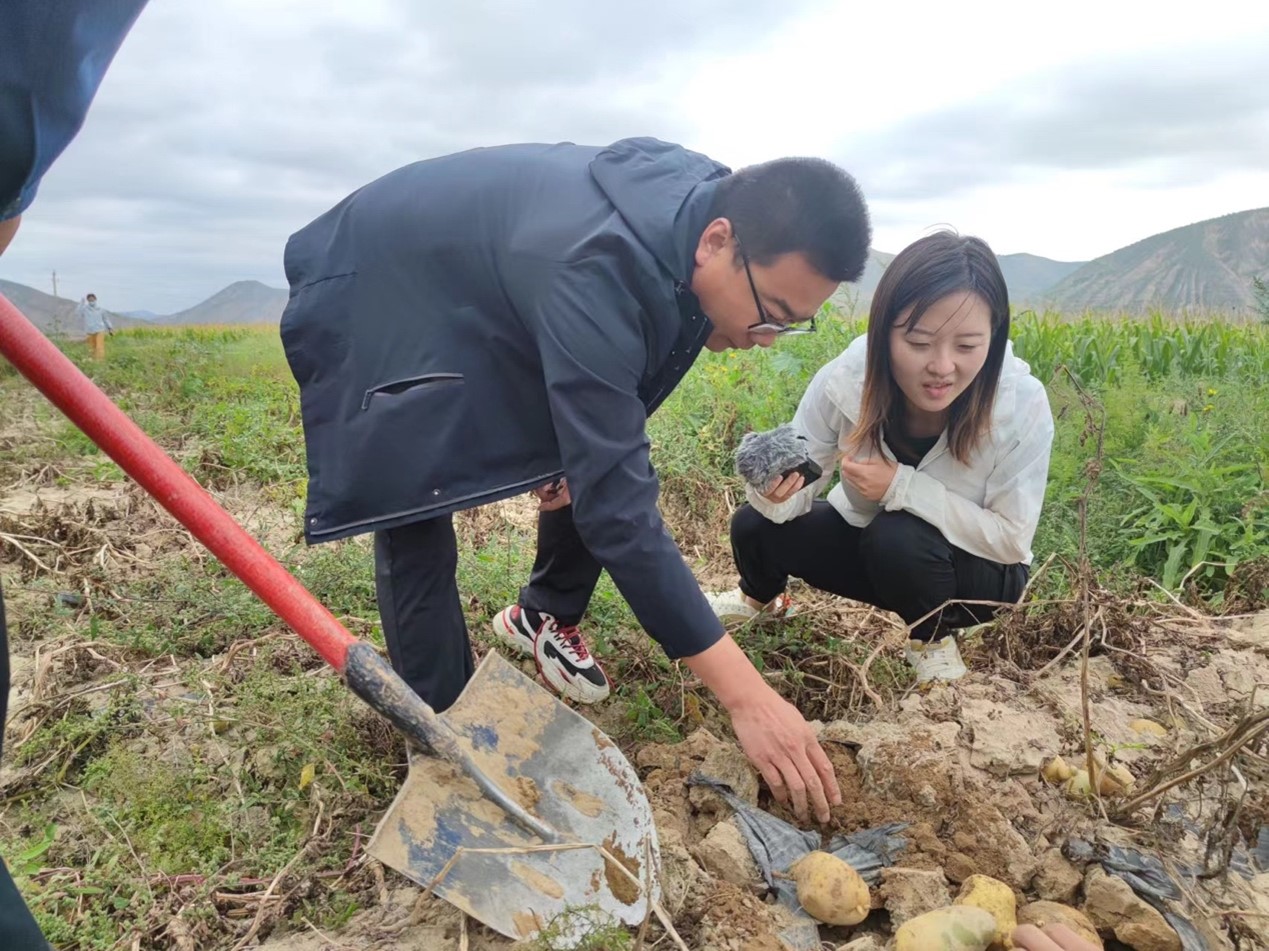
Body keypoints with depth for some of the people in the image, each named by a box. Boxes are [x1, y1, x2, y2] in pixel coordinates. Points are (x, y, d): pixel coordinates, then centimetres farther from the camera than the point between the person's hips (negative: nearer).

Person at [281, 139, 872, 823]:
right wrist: (746, 695, -41)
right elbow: (618, 505, -43)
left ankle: (547, 617, 23)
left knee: (598, 449, 0)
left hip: (492, 288, 7)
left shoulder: (703, 205, -16)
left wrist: (577, 450, -11)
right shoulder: (594, 270, -42)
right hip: (374, 295, -7)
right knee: (414, 517, -17)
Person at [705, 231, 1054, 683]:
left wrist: (901, 486, -36)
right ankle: (761, 598, 22)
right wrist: (774, 490, -42)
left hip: (979, 569, -3)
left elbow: (1012, 539, -23)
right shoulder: (845, 379, -25)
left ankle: (934, 640, 0)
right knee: (755, 526, -16)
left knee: (897, 539, -34)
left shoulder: (1023, 405, -29)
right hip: (866, 539, 3)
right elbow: (795, 494, -17)